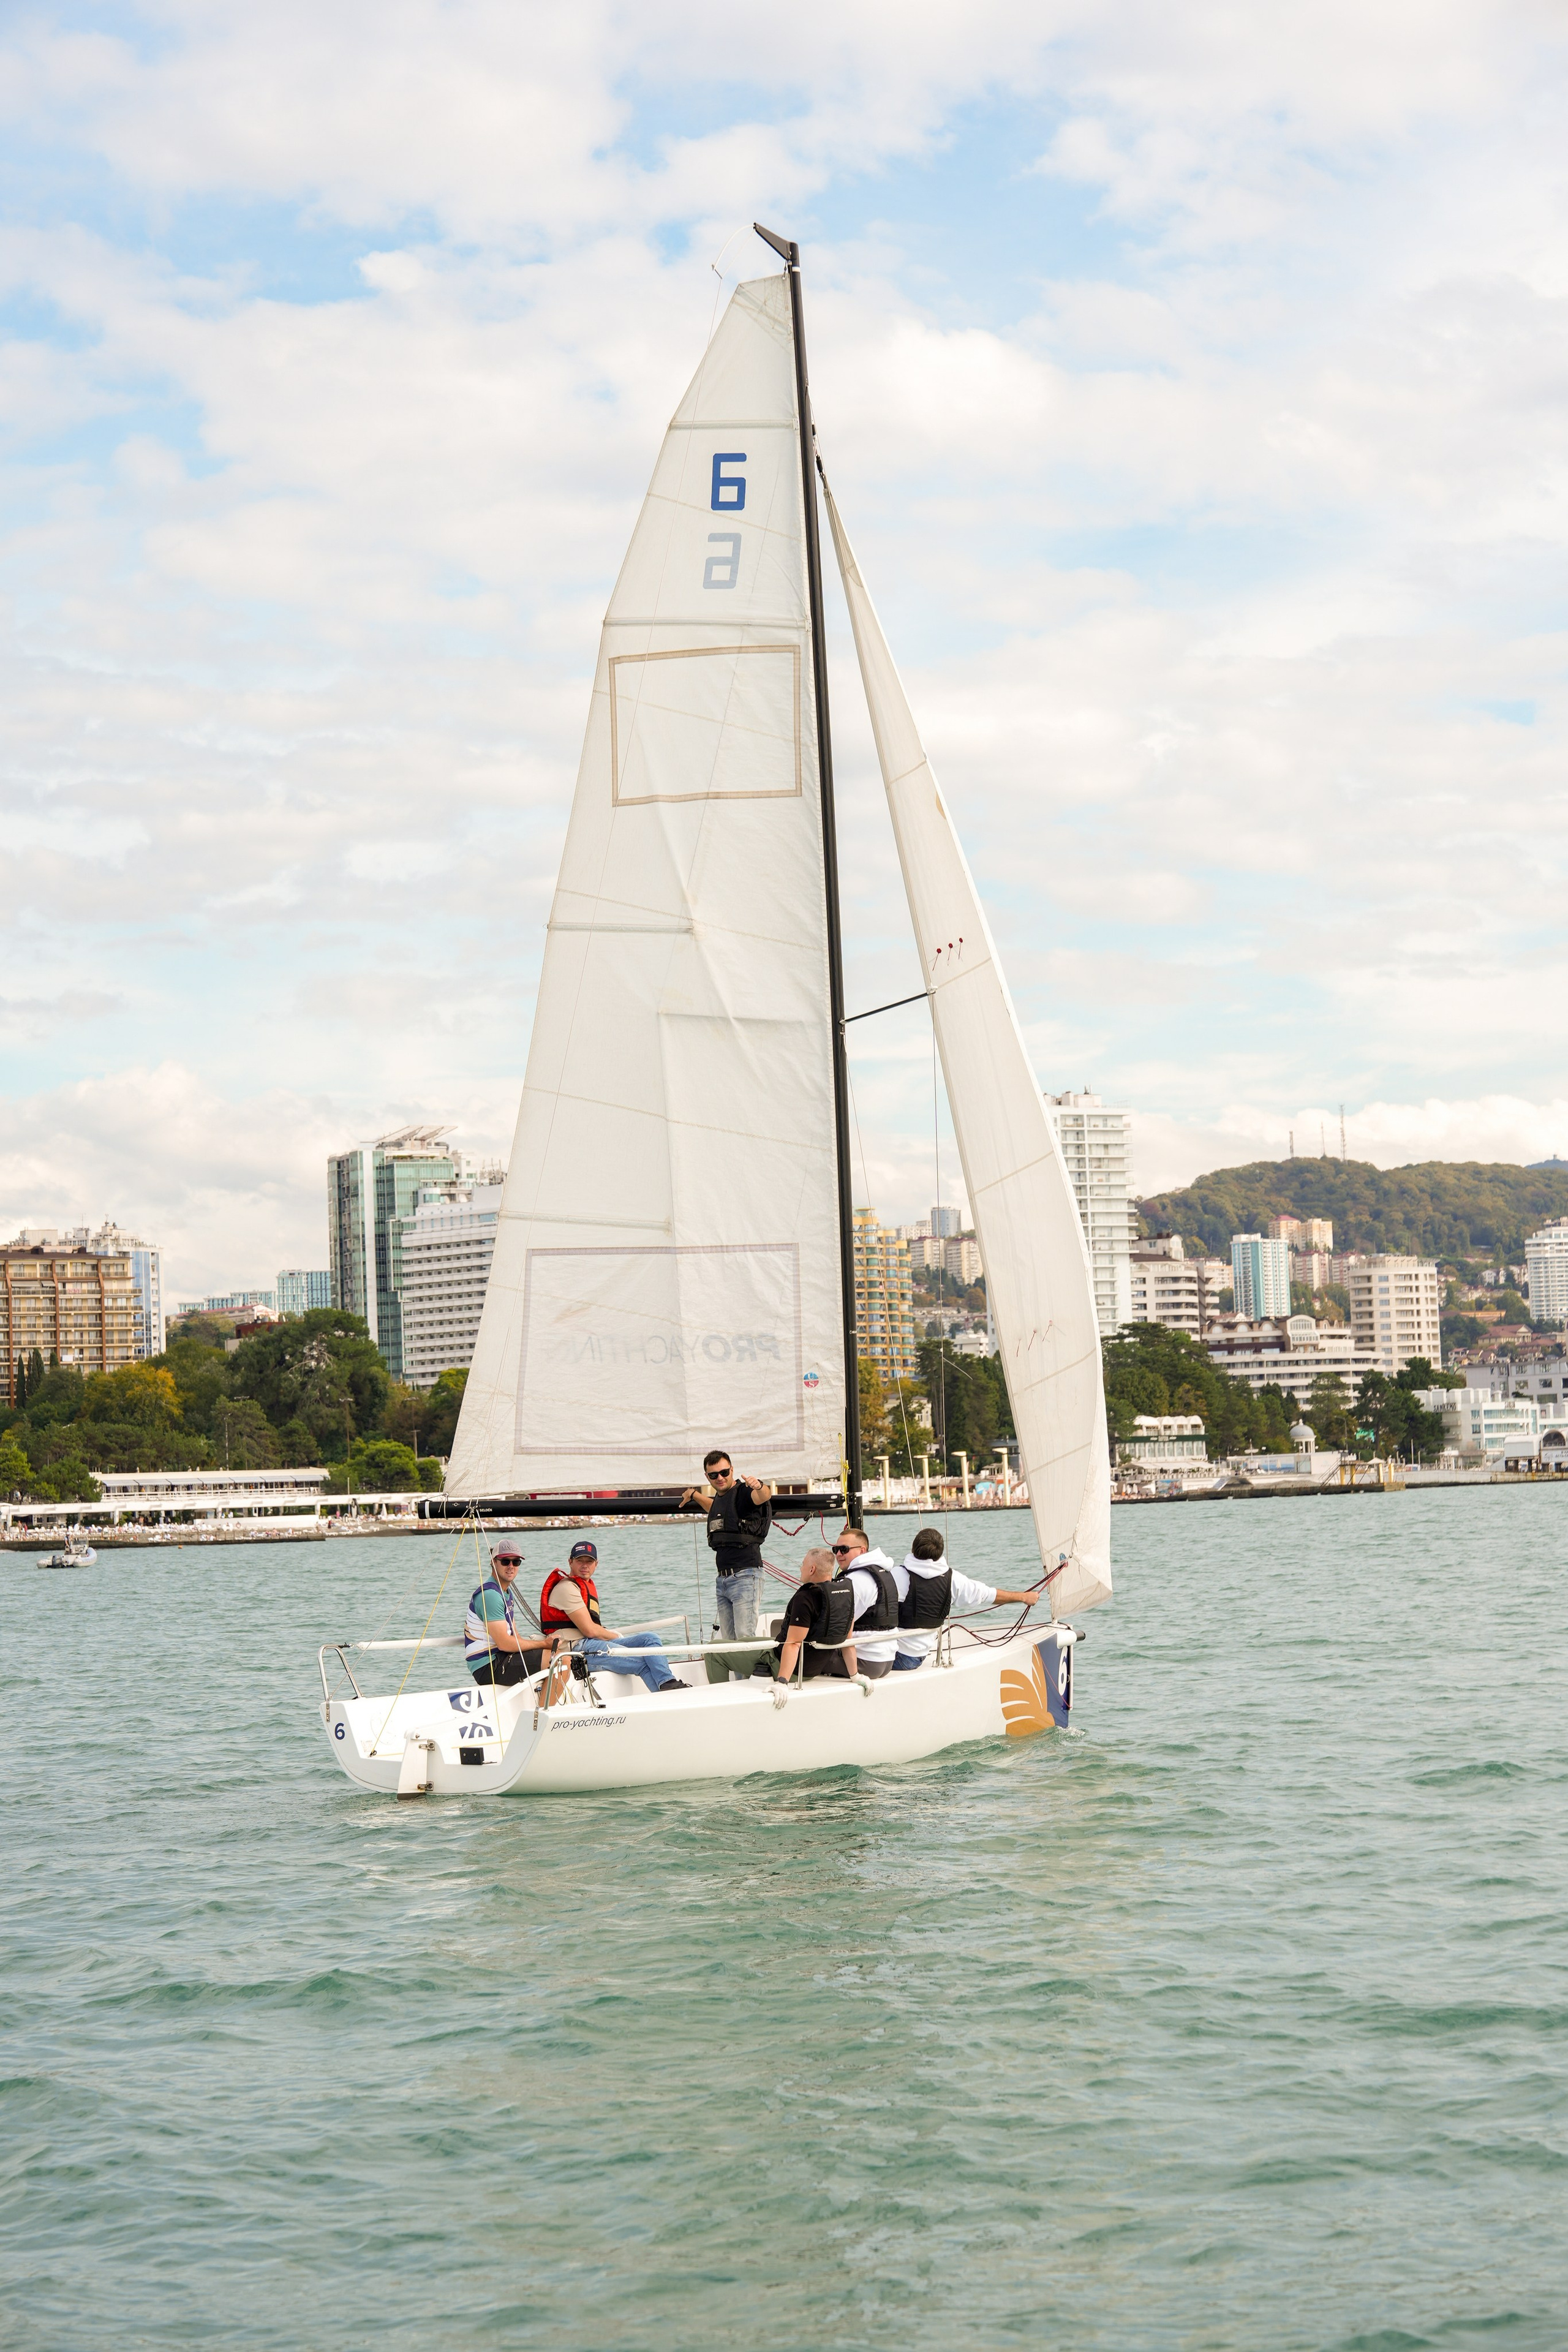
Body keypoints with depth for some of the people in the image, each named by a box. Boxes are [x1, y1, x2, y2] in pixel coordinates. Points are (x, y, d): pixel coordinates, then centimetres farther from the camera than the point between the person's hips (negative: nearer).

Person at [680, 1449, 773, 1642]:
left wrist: (760, 1487, -54)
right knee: (727, 1640, 6)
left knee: (746, 1638, -16)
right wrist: (694, 1495, 50)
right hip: (722, 1579, 9)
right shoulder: (719, 1497, 16)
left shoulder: (743, 1492, -9)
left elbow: (764, 1496, -33)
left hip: (745, 1576, -9)